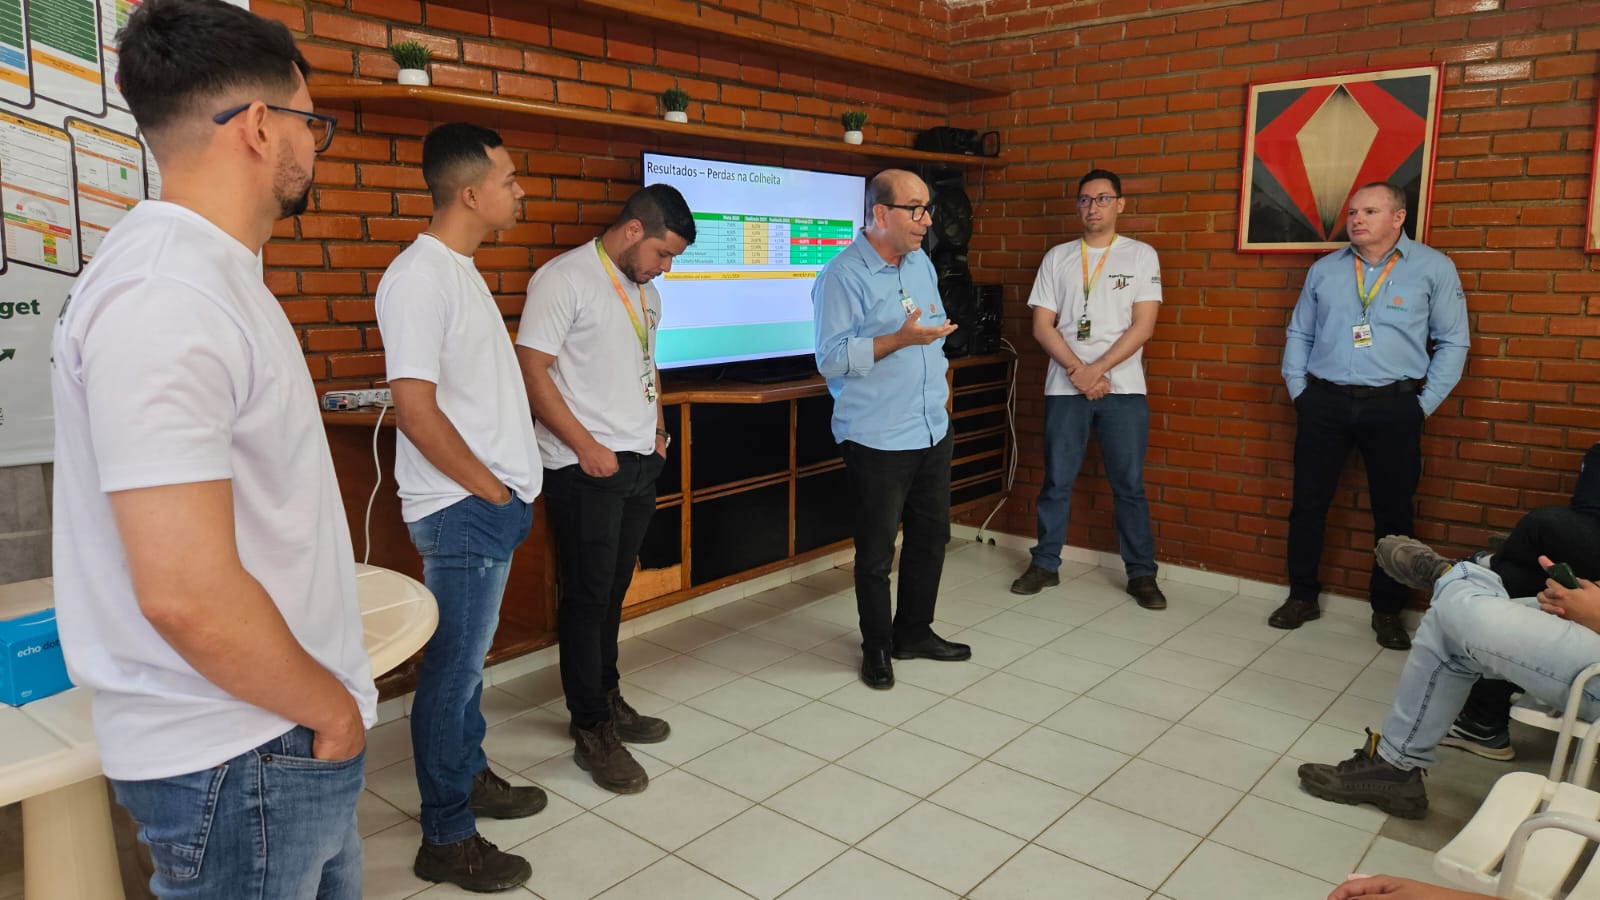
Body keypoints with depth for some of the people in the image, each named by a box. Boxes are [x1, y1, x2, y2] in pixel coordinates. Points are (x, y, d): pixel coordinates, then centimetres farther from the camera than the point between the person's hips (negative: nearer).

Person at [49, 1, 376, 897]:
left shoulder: (213, 274, 10)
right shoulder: (166, 298, -23)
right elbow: (187, 594, -28)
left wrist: (330, 699, 15)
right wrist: (334, 709, -13)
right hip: (239, 767, -9)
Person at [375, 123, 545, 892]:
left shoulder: (460, 271, 12)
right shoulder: (419, 278, -18)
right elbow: (416, 409, -22)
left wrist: (508, 490, 12)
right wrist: (492, 491, -13)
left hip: (492, 503, 9)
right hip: (462, 510, -9)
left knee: (468, 656, 20)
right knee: (453, 668, 2)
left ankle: (471, 778, 37)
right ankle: (446, 838, 16)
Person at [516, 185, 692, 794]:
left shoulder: (646, 293, 15)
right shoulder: (564, 279, -11)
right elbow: (532, 371, -16)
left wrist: (657, 429, 11)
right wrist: (586, 447, -18)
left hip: (640, 464, 7)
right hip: (585, 470, -7)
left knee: (613, 591, 16)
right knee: (587, 596, 0)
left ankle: (606, 701, 31)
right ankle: (592, 732, 12)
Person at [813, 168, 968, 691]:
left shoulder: (921, 264, 10)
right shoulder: (843, 276, -15)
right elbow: (831, 358, -21)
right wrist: (901, 339, -27)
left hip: (933, 430, 8)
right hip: (877, 439, -8)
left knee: (931, 535, 16)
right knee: (876, 551, 4)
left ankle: (914, 633, 33)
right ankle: (877, 647, 22)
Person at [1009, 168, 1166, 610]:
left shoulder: (1141, 255, 3)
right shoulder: (1057, 257, 8)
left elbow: (1143, 326, -4)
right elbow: (1042, 326, 3)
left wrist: (1097, 370, -13)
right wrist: (1078, 371, -10)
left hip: (1123, 388, -1)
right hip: (1065, 387, 2)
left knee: (1129, 484, 3)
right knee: (1056, 481, 7)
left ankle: (1142, 573, 14)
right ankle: (1045, 564, 20)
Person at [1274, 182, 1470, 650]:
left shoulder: (1433, 267, 0)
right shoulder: (1324, 269, 8)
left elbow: (1452, 342, 2)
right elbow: (1299, 334, 15)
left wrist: (1423, 405, -3)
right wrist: (1298, 391, 6)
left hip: (1393, 405, -2)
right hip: (1324, 402, 2)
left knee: (1393, 512, 6)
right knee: (1308, 502, 5)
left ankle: (1388, 610, 20)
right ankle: (1302, 596, 20)